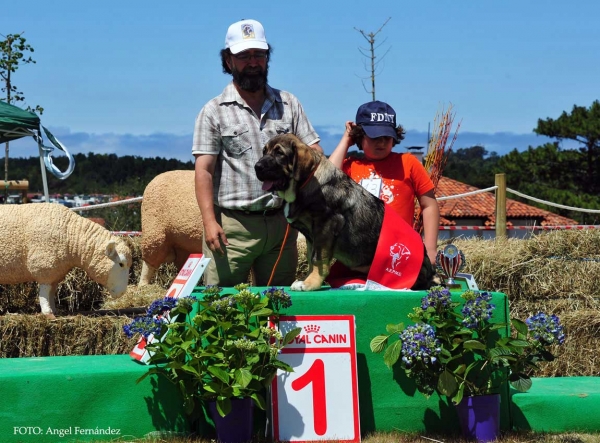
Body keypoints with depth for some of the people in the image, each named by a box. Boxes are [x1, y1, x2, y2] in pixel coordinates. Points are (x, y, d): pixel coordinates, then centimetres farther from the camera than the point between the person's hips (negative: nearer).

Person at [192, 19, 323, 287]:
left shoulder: (288, 104, 12)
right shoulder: (214, 111, 2)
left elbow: (315, 151, 12)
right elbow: (204, 171, -4)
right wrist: (210, 222, -16)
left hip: (281, 222, 3)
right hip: (231, 225, -3)